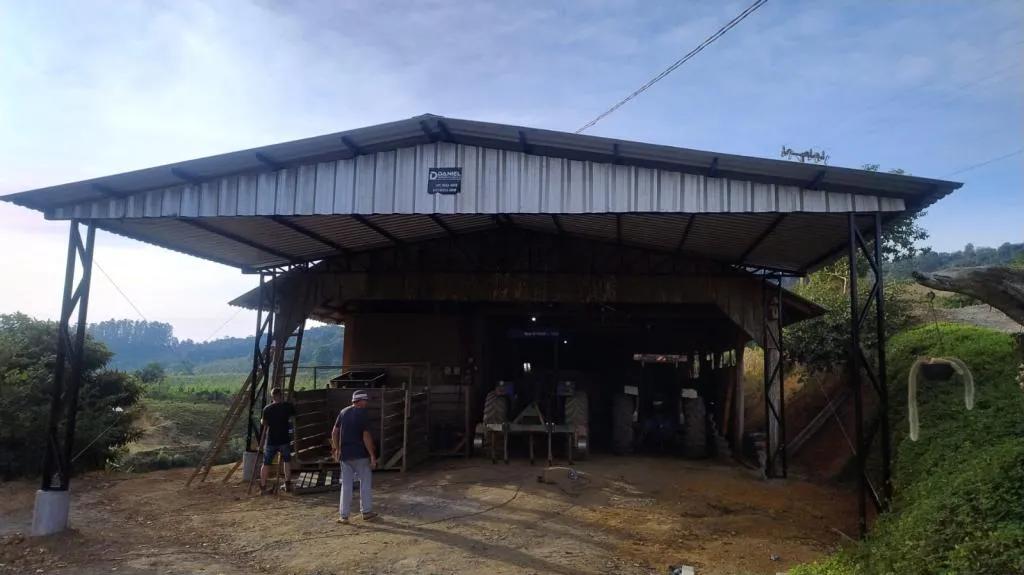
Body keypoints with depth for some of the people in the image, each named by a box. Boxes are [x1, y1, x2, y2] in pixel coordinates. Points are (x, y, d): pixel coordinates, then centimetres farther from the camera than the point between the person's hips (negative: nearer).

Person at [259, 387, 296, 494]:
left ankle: (263, 487, 10)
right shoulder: (287, 406, -7)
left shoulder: (267, 409, -7)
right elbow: (292, 418, 10)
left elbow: (263, 423, 2)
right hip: (284, 440, 1)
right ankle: (287, 484, 18)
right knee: (287, 460, 20)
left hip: (271, 441, 0)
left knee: (266, 463, 11)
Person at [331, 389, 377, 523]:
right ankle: (366, 512, 14)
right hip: (360, 454, -5)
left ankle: (343, 515, 10)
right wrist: (372, 455, -12)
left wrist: (336, 449, 18)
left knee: (346, 484, 9)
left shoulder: (343, 412, 6)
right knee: (366, 482, 9)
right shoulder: (362, 414, -12)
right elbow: (366, 436, -16)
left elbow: (334, 432, 9)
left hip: (345, 454, 5)